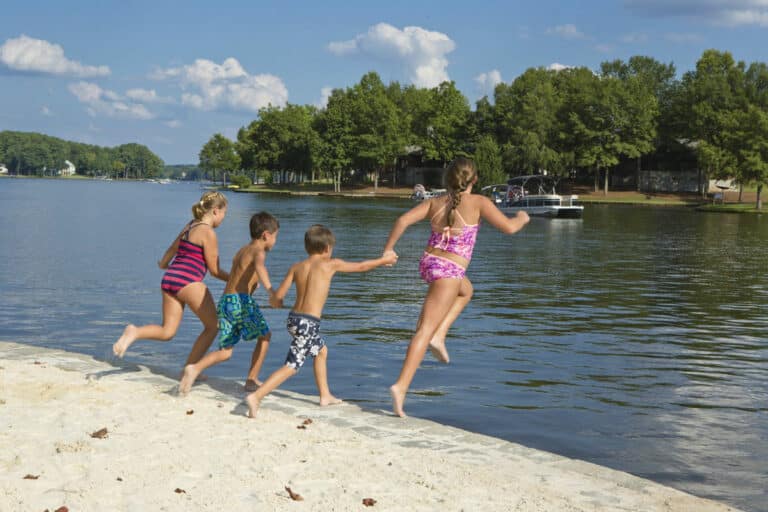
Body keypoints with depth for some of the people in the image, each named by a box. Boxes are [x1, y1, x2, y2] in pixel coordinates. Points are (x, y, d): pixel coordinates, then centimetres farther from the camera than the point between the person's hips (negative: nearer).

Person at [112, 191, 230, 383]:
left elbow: (164, 262, 31)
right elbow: (214, 270, -4)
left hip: (169, 279, 8)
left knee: (167, 332, 8)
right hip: (188, 281, -8)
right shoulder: (208, 232, -5)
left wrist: (163, 263, 52)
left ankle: (135, 332, -19)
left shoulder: (189, 227, 20)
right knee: (213, 326, 8)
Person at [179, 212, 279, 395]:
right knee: (265, 335, 15)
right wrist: (270, 290, -38)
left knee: (225, 352, 9)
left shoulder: (241, 251, 23)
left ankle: (195, 368, -17)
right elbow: (259, 266, -25)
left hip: (224, 300, 7)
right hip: (240, 300, -7)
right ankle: (252, 379, 13)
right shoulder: (258, 251, -1)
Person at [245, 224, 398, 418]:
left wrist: (277, 303, 25)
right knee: (292, 366, -3)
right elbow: (361, 266, 12)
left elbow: (278, 296, 1)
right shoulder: (331, 264, -2)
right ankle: (256, 396, -16)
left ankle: (325, 396, 39)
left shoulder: (296, 267, 8)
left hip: (293, 318, 7)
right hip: (308, 323, -7)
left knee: (321, 350, 29)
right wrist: (383, 260, 27)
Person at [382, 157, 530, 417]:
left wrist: (388, 249, 7)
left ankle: (440, 335, 17)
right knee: (424, 330, -10)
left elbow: (403, 220, -2)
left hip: (428, 262, 6)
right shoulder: (479, 202, -4)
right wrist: (522, 218, 17)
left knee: (466, 290, 36)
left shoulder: (435, 202, 8)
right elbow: (509, 227, -4)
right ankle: (401, 386, -18)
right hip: (449, 270, -6)